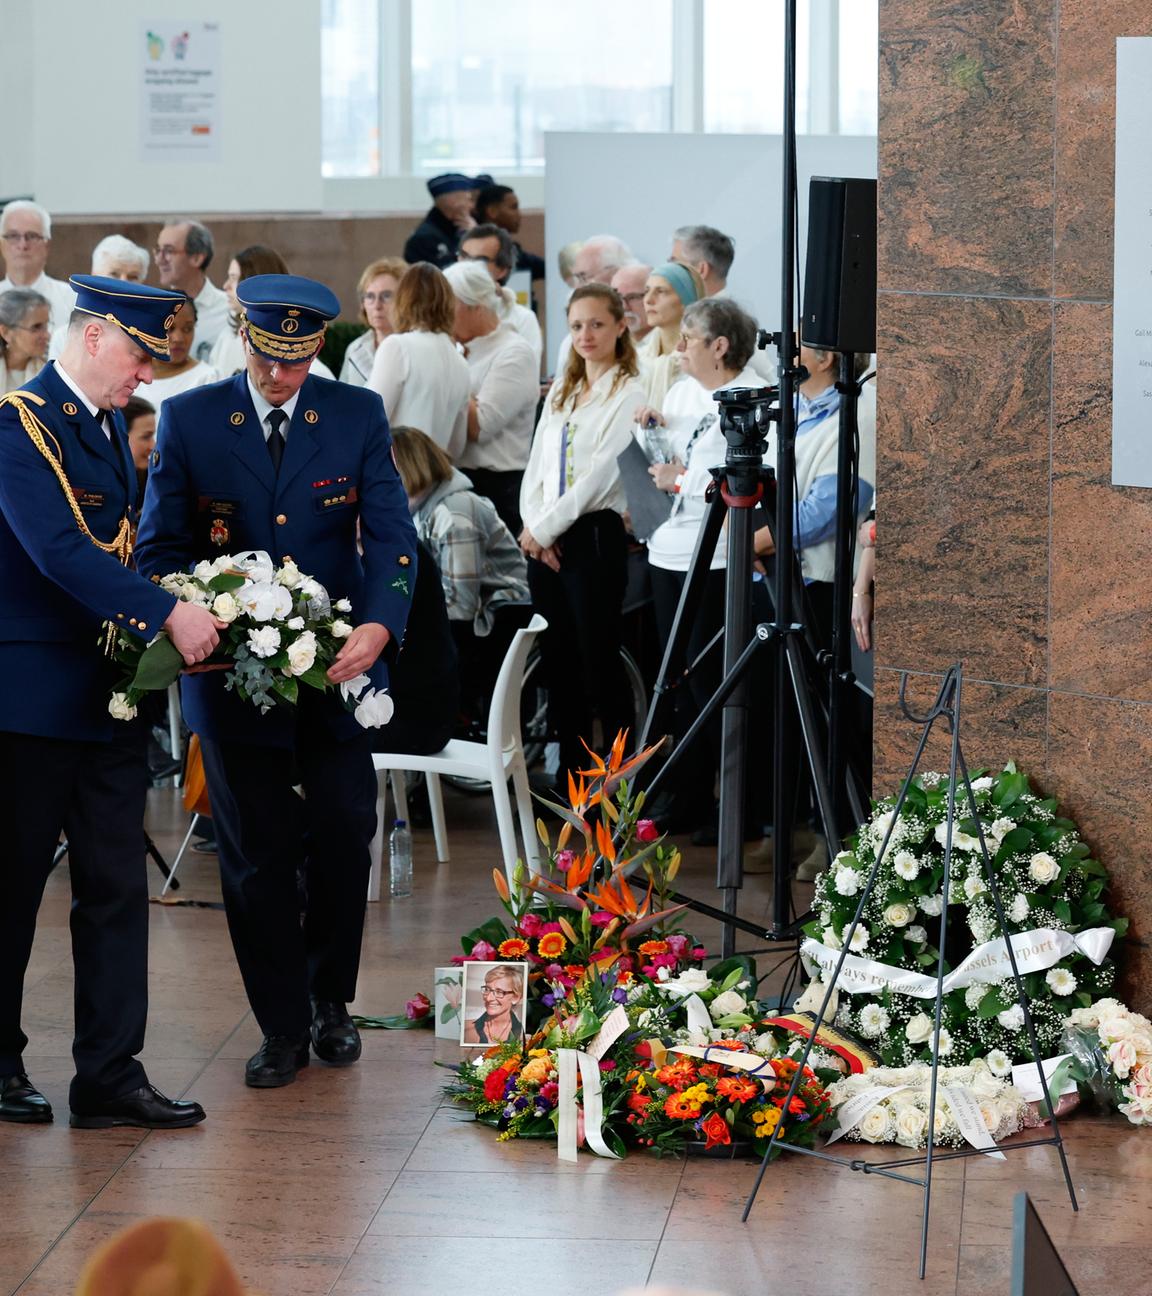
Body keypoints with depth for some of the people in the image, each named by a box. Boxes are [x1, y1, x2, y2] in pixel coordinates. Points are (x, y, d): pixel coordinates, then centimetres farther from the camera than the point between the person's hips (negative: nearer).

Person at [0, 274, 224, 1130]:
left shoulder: (109, 424, 15)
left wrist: (184, 620, 3)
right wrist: (167, 614, -27)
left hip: (110, 693, 8)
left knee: (117, 884, 5)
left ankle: (109, 1075, 8)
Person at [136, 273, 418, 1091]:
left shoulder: (359, 416, 0)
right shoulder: (189, 419, -1)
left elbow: (393, 535, -5)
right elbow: (160, 545, 2)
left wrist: (379, 627, -24)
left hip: (338, 665, 0)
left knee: (345, 834, 3)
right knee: (256, 855, 4)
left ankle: (331, 1002, 25)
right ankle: (283, 1028, 16)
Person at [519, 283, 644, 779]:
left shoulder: (629, 394, -7)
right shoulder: (561, 392, 15)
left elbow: (599, 474, -13)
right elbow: (537, 466, 12)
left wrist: (546, 528, -13)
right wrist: (532, 524, -4)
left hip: (594, 534, -7)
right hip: (543, 538, 7)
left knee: (599, 660, -4)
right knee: (557, 659, 9)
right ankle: (569, 770, 16)